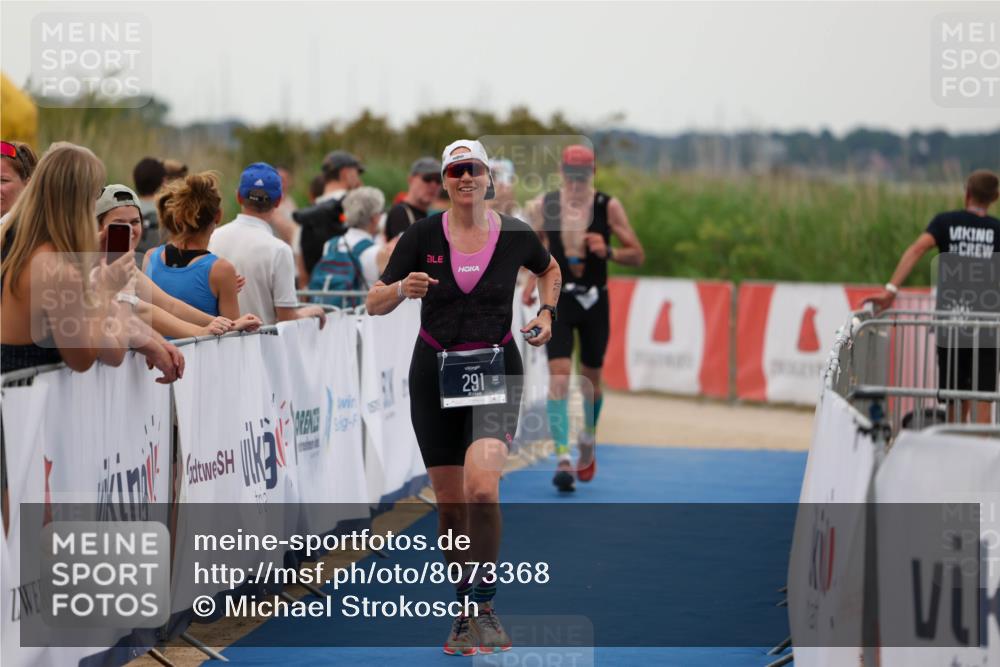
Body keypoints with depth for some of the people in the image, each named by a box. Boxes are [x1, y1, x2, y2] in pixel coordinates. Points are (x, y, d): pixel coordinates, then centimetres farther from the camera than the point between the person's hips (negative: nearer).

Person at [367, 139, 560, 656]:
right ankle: (465, 612, 21)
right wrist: (401, 289, -21)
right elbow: (375, 304, 0)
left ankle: (483, 605, -10)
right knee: (450, 502, 5)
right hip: (435, 372, 1)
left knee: (481, 486, -22)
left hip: (496, 370, -1)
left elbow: (551, 270, 22)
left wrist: (546, 313, 6)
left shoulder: (515, 234, -1)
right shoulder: (422, 235, -3)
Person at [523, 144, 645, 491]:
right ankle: (563, 459, -20)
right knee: (559, 375, -16)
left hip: (595, 300, 1)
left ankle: (588, 441, 41)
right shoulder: (542, 206, -4)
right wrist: (530, 280, -5)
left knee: (591, 378, 13)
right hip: (558, 298, -1)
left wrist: (608, 252, -20)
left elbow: (637, 255, -1)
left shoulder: (608, 207, -5)